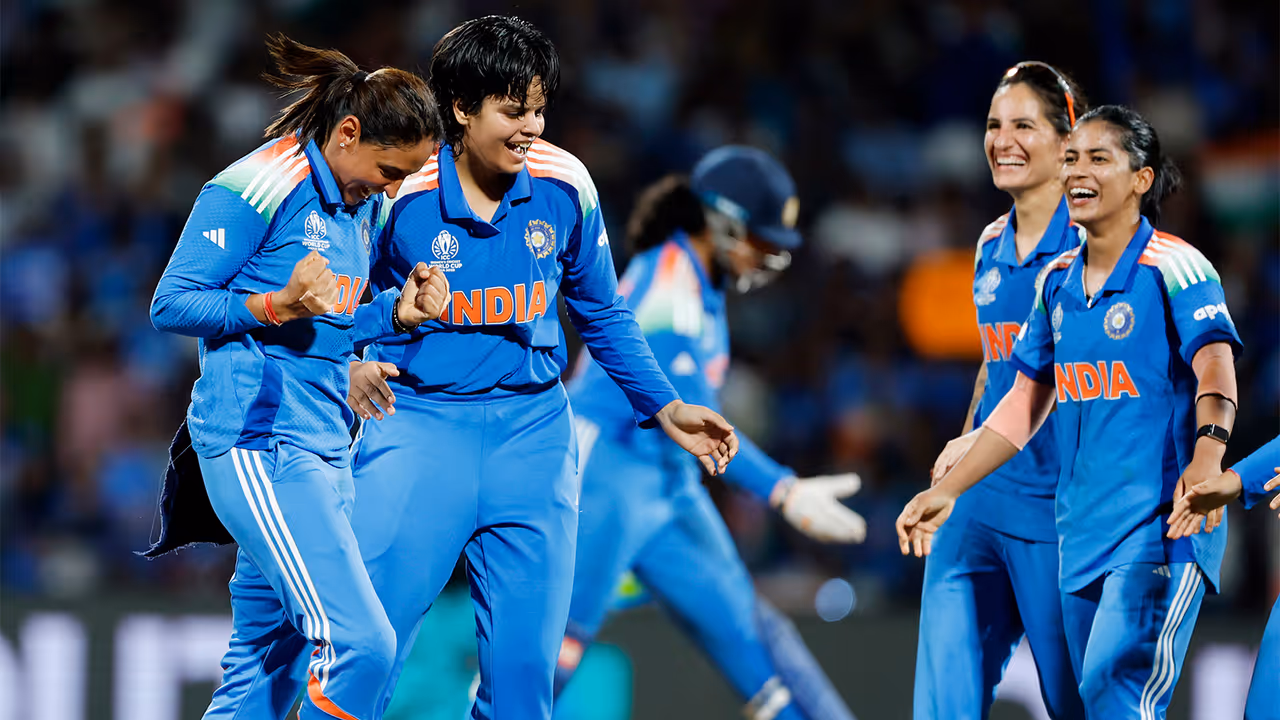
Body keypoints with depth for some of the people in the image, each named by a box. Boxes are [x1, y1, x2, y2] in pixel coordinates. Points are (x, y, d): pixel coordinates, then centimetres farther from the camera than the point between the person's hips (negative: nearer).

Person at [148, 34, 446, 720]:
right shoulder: (256, 187, -11)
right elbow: (171, 303, -10)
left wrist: (395, 312, 5)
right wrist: (277, 305, -23)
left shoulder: (362, 202, 16)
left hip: (323, 448, 9)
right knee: (359, 644, -20)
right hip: (260, 442, -9)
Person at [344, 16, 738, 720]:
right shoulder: (401, 193, -11)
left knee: (525, 661, 3)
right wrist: (351, 365, -20)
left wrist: (668, 410, 10)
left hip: (532, 431, 3)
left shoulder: (564, 186, -1)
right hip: (418, 419, -3)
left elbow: (603, 315, 14)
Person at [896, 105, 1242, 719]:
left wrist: (1207, 457, -41)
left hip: (1161, 526, -7)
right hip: (1082, 530, 7)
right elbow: (1027, 401, 23)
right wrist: (948, 491, 21)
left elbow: (1215, 368, -22)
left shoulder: (1174, 267, -8)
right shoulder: (1056, 282, 14)